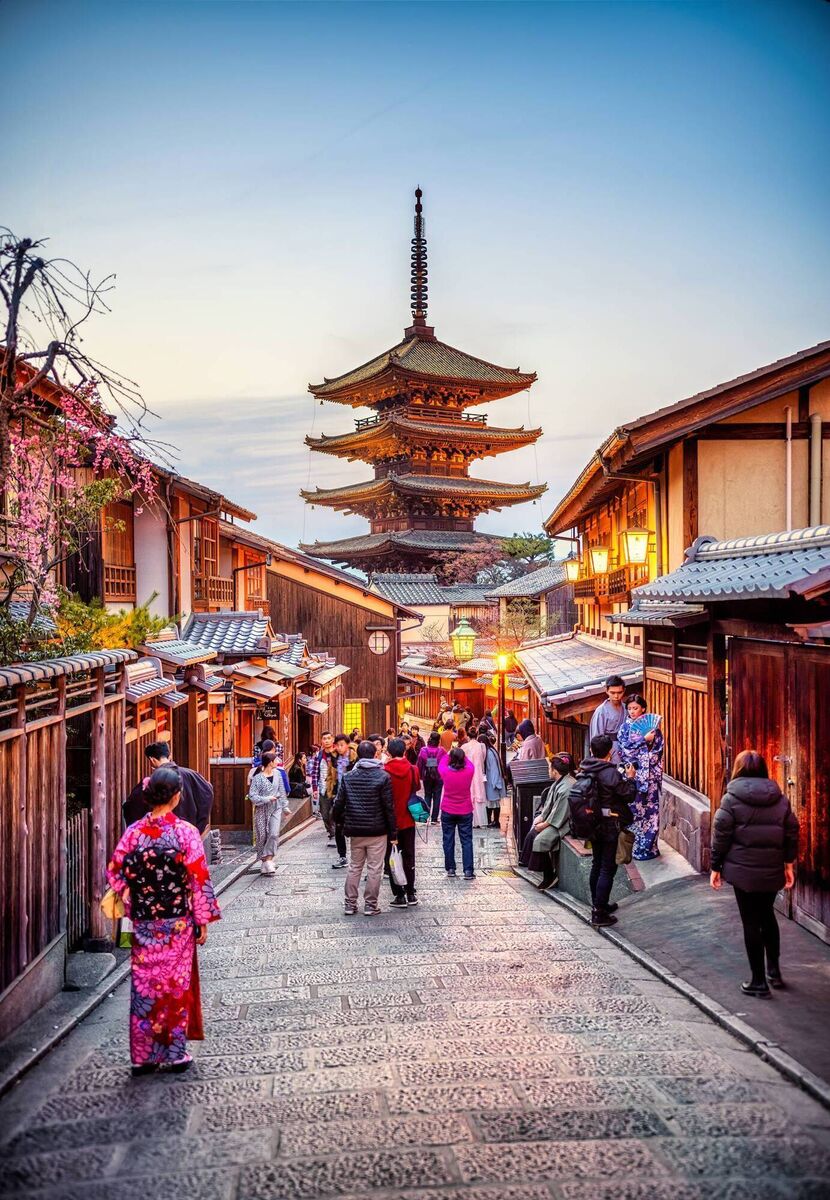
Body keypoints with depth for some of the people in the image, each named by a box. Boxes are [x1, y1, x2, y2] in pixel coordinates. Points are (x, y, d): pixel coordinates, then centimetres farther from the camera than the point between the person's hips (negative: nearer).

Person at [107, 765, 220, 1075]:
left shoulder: (134, 831, -5)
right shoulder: (185, 832, -14)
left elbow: (115, 872, 1)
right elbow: (199, 879, -12)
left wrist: (133, 905, 14)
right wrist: (203, 920, -3)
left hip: (143, 923, 3)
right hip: (178, 923, -2)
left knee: (144, 985, 12)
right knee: (176, 984, 10)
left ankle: (143, 1056, 19)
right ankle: (174, 1053, 18)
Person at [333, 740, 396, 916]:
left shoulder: (348, 777, 0)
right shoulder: (383, 777, -9)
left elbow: (339, 804, 1)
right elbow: (388, 807, -8)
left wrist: (341, 822, 17)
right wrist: (392, 832, -2)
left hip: (355, 830, 3)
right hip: (377, 830, -3)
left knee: (354, 867, 15)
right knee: (374, 868, 5)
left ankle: (350, 904, 17)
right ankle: (370, 905, 9)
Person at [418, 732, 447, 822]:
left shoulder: (423, 750, -8)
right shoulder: (441, 751, -13)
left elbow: (419, 764, -3)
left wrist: (420, 775, 7)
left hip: (426, 777, 1)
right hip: (439, 777, -1)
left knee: (427, 796, 14)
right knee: (437, 797, 7)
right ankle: (434, 818, 7)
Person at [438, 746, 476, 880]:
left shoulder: (445, 772, -15)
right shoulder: (469, 771, -14)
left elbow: (441, 763, 7)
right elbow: (469, 763, 8)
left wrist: (450, 753, 20)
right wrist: (461, 754, 19)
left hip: (448, 812, 0)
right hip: (465, 812, 0)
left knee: (448, 840, 11)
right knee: (466, 841, 5)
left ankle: (450, 869, 15)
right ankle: (468, 870, 3)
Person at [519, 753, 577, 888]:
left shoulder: (567, 788, -23)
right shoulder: (558, 783, 8)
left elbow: (560, 814, -21)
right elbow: (549, 804, 14)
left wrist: (544, 824, -14)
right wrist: (541, 817, 3)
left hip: (564, 824, -10)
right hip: (553, 819, 10)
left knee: (540, 839, -21)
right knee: (532, 834, -2)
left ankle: (550, 876, -6)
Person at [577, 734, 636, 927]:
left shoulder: (584, 770, 0)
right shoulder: (610, 773, -22)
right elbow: (628, 795, -16)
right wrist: (629, 778, 2)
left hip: (593, 824, 7)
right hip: (611, 827, -7)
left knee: (597, 865, 20)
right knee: (607, 869, -1)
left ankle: (597, 904, 32)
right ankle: (599, 913, 0)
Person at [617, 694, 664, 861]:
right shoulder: (625, 727, 4)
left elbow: (659, 748, 2)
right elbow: (624, 748, -7)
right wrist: (644, 739, -13)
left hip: (650, 773, 0)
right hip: (633, 773, 0)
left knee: (651, 808, 1)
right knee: (634, 809, 0)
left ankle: (649, 846, 10)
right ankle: (636, 848, 8)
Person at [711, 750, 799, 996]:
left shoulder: (732, 798, -7)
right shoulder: (780, 799, 4)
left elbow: (721, 835, -8)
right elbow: (792, 832, 6)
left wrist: (716, 867, 0)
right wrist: (789, 864, 14)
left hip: (743, 870, -4)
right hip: (772, 870, 4)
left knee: (751, 922, 4)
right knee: (767, 915, 23)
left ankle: (758, 981, 10)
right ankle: (774, 969, 27)